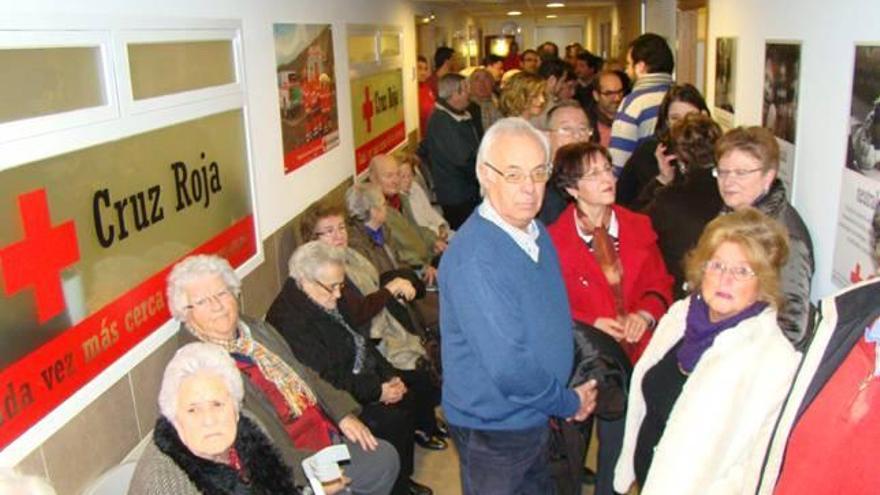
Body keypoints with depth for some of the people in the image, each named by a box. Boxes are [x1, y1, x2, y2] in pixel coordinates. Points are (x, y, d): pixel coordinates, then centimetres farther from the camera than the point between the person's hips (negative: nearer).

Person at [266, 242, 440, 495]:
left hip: (359, 377, 11)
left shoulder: (325, 301, 5)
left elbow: (360, 341, 11)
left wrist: (389, 375, -2)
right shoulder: (291, 320, -26)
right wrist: (378, 391, -21)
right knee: (394, 418, -23)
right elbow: (326, 382, -27)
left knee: (418, 384, 7)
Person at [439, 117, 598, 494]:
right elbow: (508, 366, -29)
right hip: (493, 429, -8)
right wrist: (569, 403, -14)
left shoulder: (536, 232, 1)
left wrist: (574, 389, 5)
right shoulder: (474, 257, -28)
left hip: (536, 418, 8)